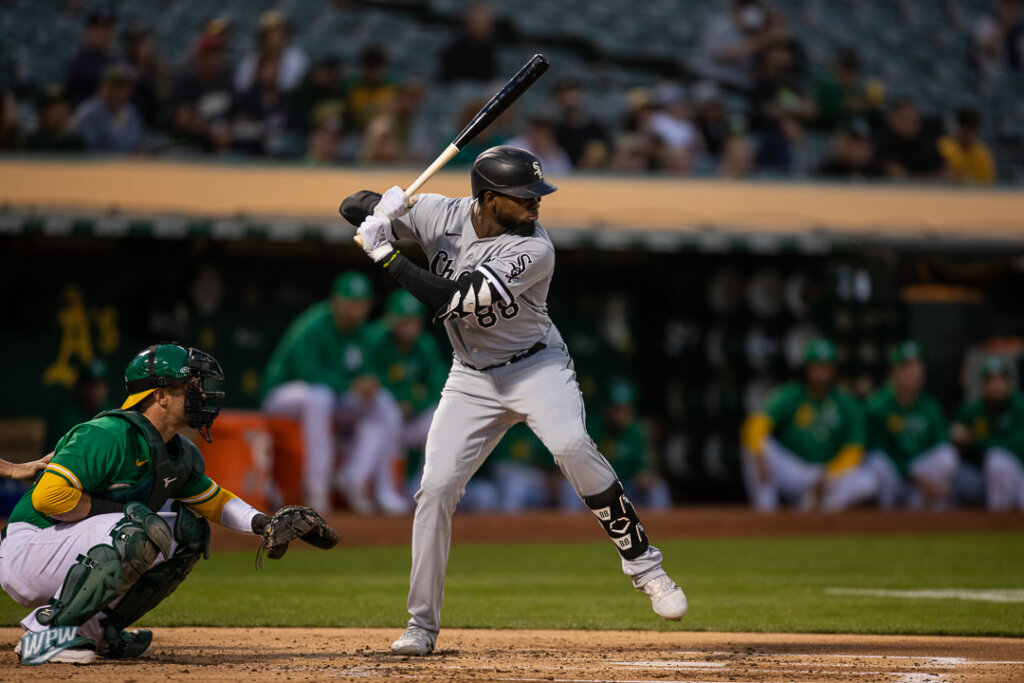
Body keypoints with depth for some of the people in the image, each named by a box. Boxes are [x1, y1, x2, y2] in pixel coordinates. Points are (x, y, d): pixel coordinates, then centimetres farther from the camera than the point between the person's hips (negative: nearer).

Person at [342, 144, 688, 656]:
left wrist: (387, 257, -29)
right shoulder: (441, 216, -10)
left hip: (537, 366, -4)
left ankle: (643, 566, -19)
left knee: (572, 446, -31)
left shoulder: (534, 249, -23)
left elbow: (454, 299, -30)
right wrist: (383, 208, -27)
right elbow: (352, 209, -4)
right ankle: (422, 624, 5)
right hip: (472, 379, 4)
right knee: (436, 488, -7)